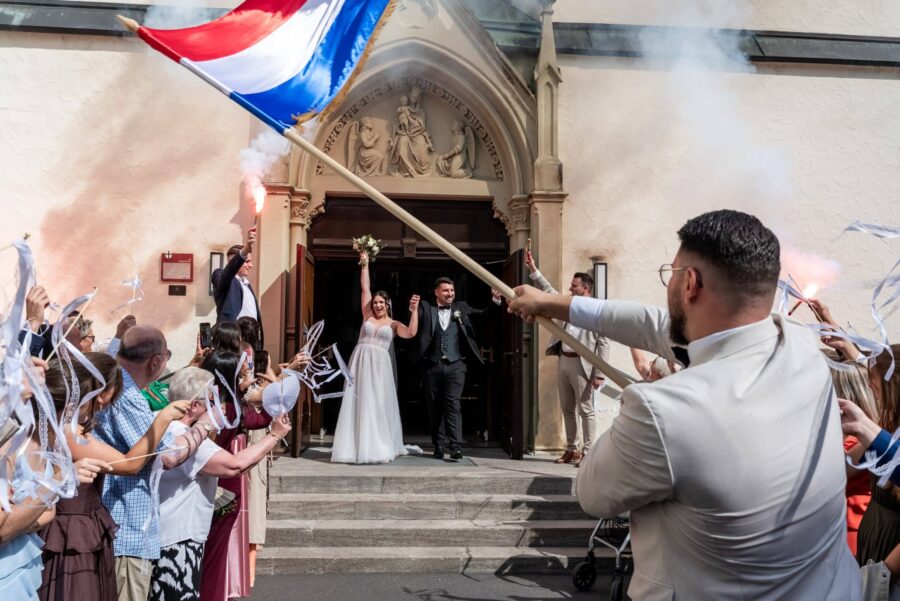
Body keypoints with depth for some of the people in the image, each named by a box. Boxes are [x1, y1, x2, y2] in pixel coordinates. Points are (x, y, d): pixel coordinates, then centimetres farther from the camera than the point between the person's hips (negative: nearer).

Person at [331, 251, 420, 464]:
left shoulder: (393, 324, 9)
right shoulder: (368, 316, 12)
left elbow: (411, 333, -9)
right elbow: (365, 288, 11)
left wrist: (414, 310, -13)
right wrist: (364, 264, 9)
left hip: (379, 366, -1)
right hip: (360, 362, 1)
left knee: (378, 405, 0)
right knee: (358, 404, 0)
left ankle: (378, 448, 6)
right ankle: (357, 448, 4)